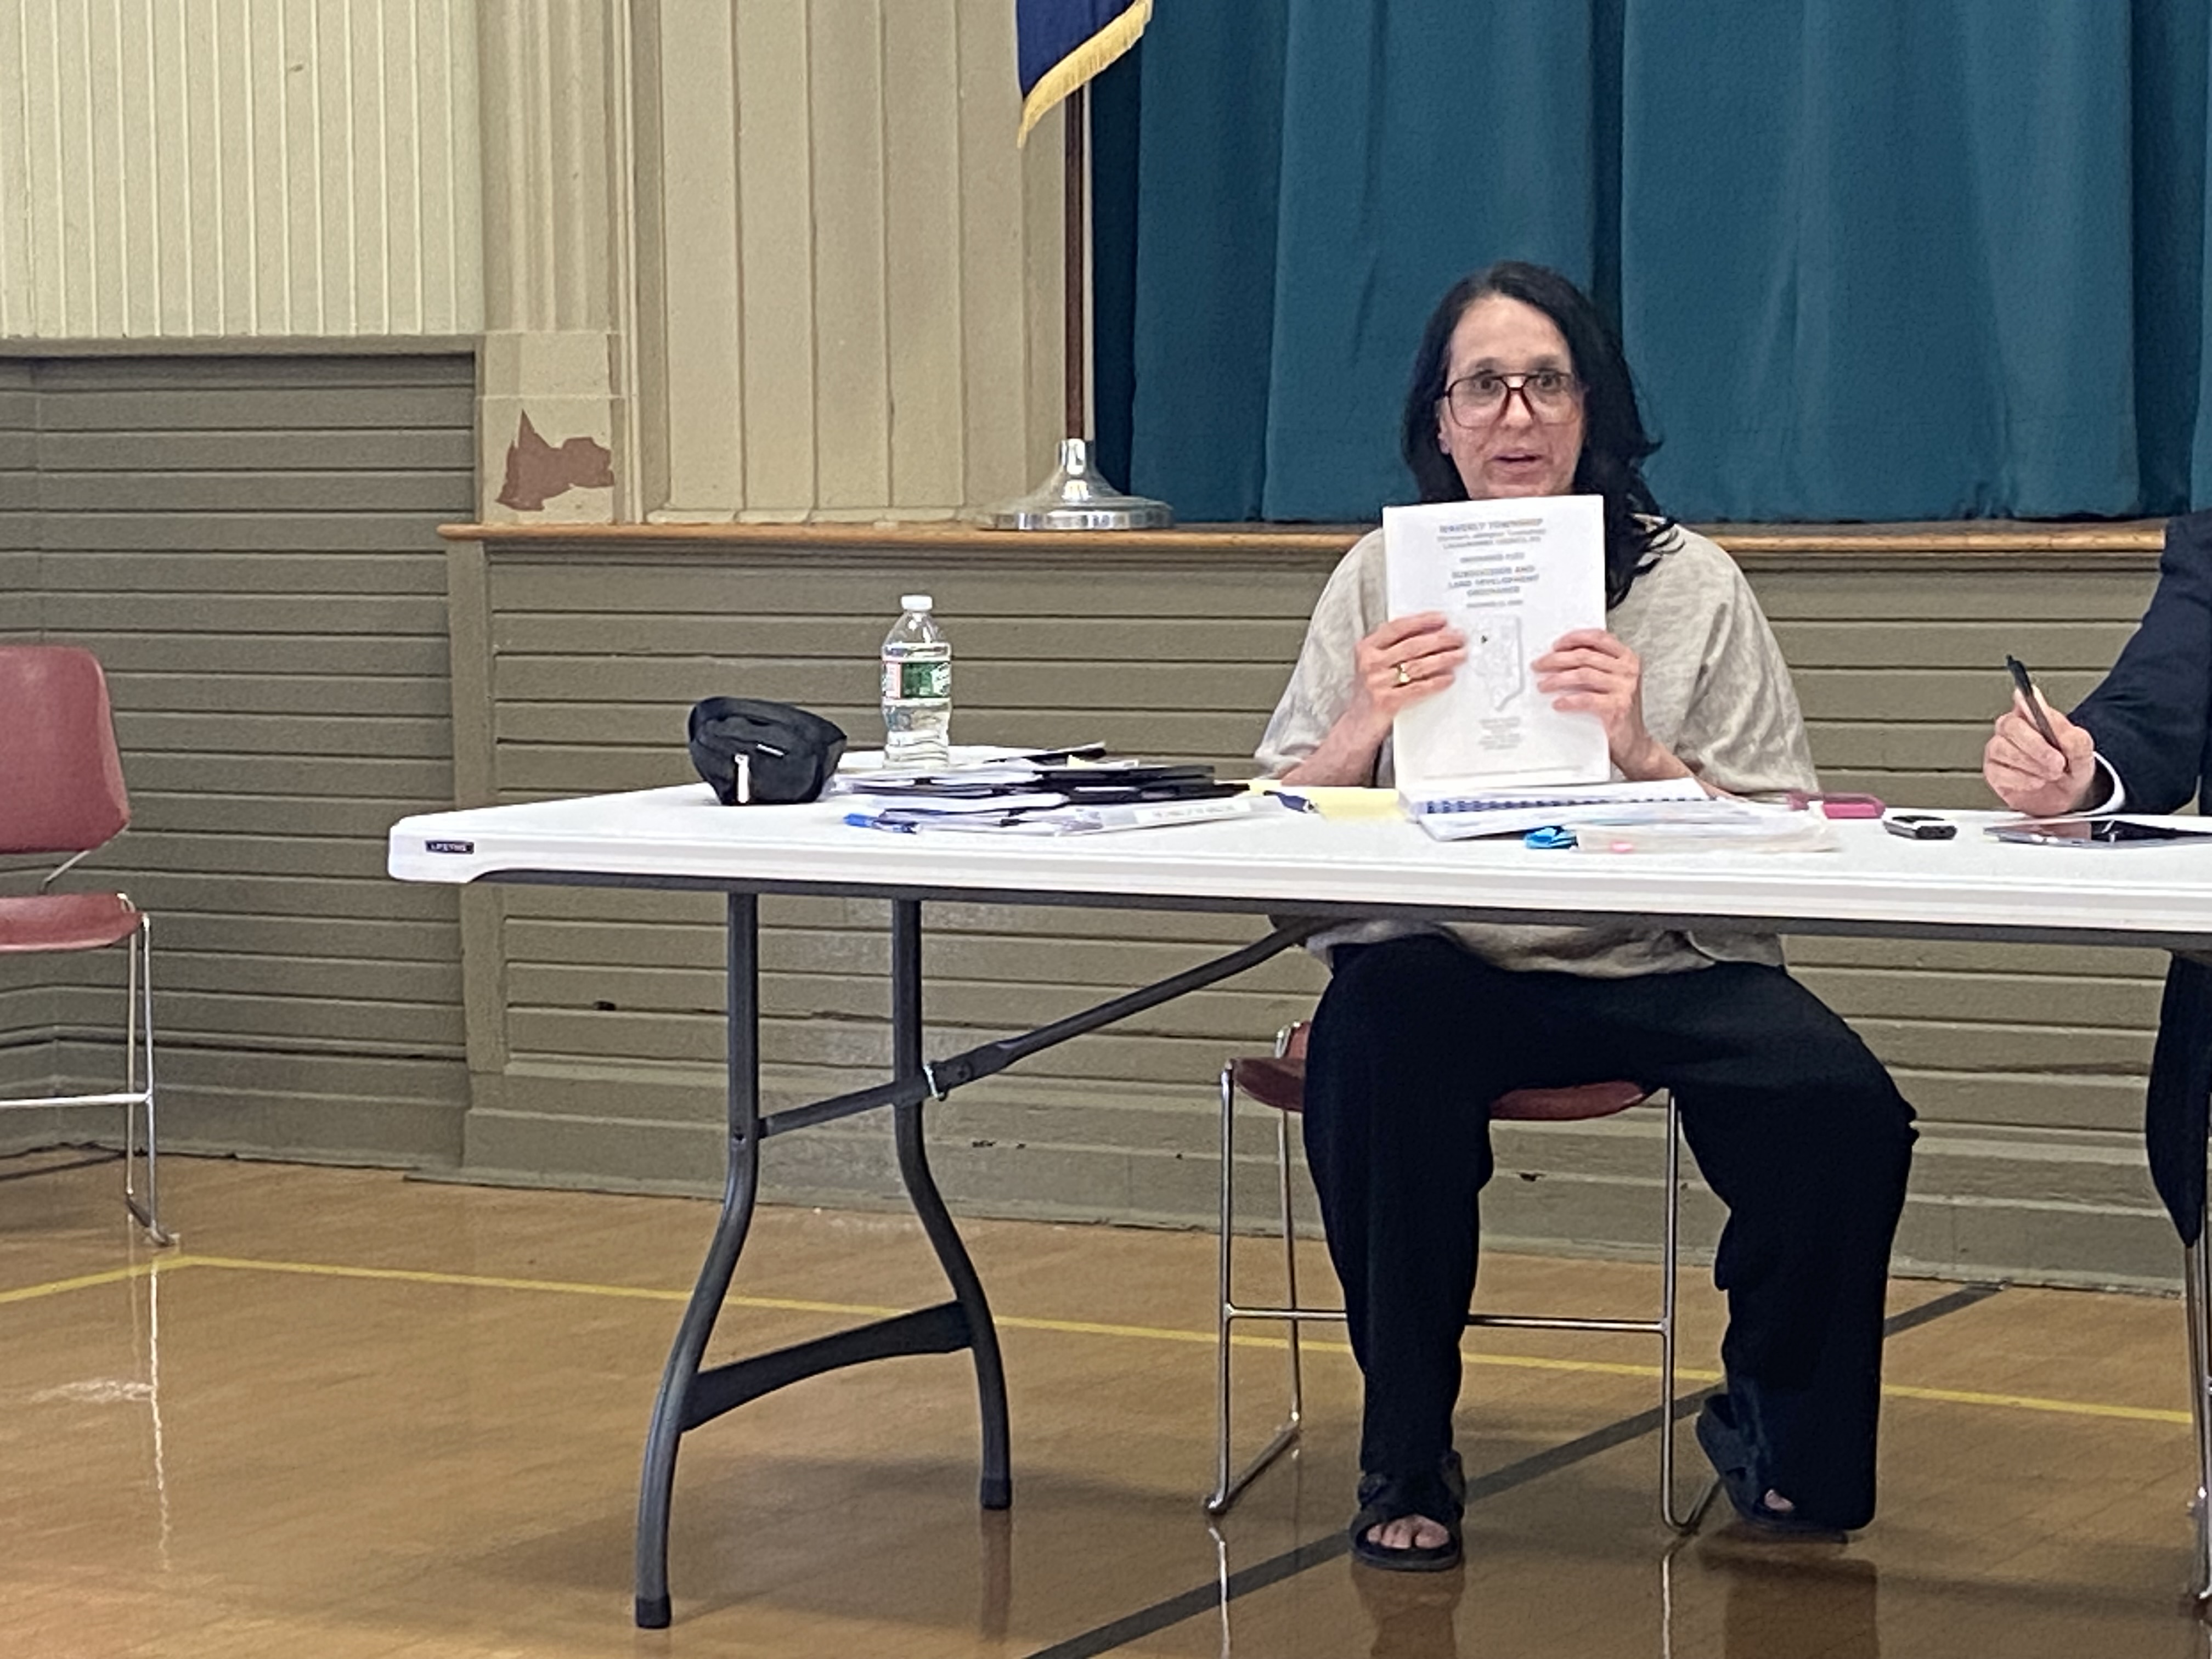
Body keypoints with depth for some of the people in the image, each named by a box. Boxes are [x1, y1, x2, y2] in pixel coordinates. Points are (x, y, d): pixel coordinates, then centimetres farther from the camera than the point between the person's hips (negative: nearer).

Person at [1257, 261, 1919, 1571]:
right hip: (1442, 965, 0)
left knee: (1843, 1108, -26)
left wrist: (1642, 753, -19)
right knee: (1374, 1054, -35)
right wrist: (1365, 724, -15)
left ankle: (1778, 1433, 6)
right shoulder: (1383, 579, 9)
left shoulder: (1690, 585, 5)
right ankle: (1408, 1462, -13)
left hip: (1660, 967, 0)